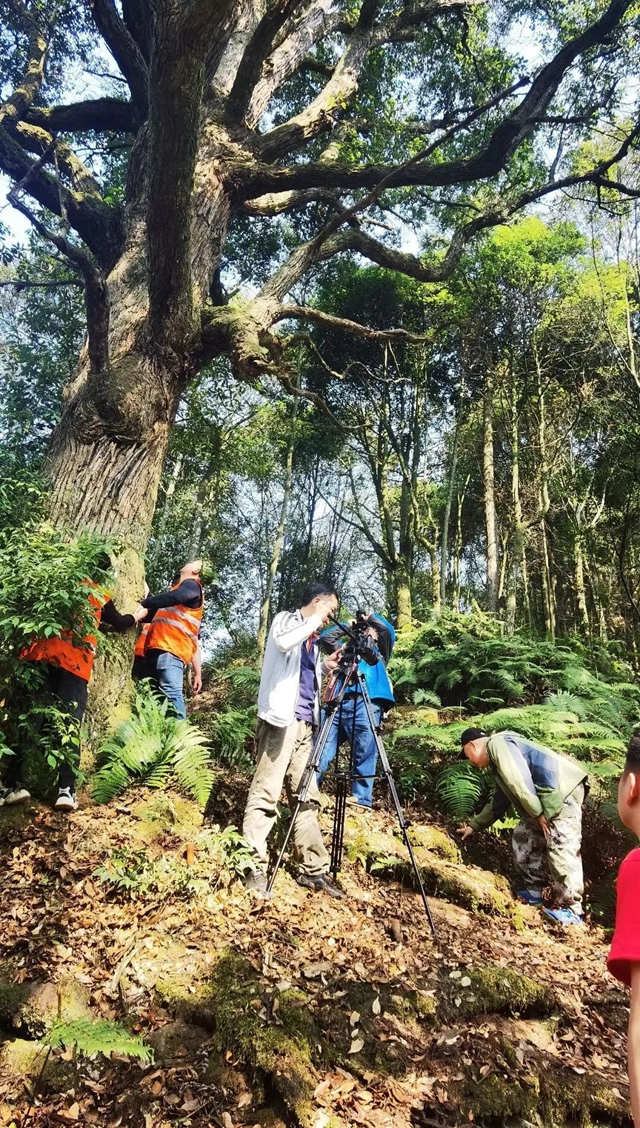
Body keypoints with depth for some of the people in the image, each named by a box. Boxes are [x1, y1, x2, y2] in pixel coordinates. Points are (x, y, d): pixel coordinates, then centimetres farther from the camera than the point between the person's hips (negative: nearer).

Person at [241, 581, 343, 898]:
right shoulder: (286, 620, 3)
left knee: (307, 797, 8)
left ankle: (313, 869, 12)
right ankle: (254, 869, -4)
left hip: (304, 723, 8)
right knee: (265, 794, -8)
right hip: (281, 719, -8)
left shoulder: (311, 638, 23)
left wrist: (325, 666, 10)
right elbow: (283, 642, -21)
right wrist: (315, 619, -11)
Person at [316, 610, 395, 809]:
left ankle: (361, 798, -5)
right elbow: (325, 638, 29)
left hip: (366, 705, -3)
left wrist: (371, 617, 19)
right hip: (339, 703, 3)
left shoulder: (379, 651, 25)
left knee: (364, 754, -7)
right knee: (321, 751, -5)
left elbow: (388, 631, 7)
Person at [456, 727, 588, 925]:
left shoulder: (497, 743, -8)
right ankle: (534, 892, 21)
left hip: (563, 789, -11)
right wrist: (474, 825, 39)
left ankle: (571, 910, -4)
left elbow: (520, 780, -20)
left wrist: (537, 813, -15)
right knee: (523, 837, 14)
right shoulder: (497, 760, 24)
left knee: (561, 848, -11)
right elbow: (499, 803, 32)